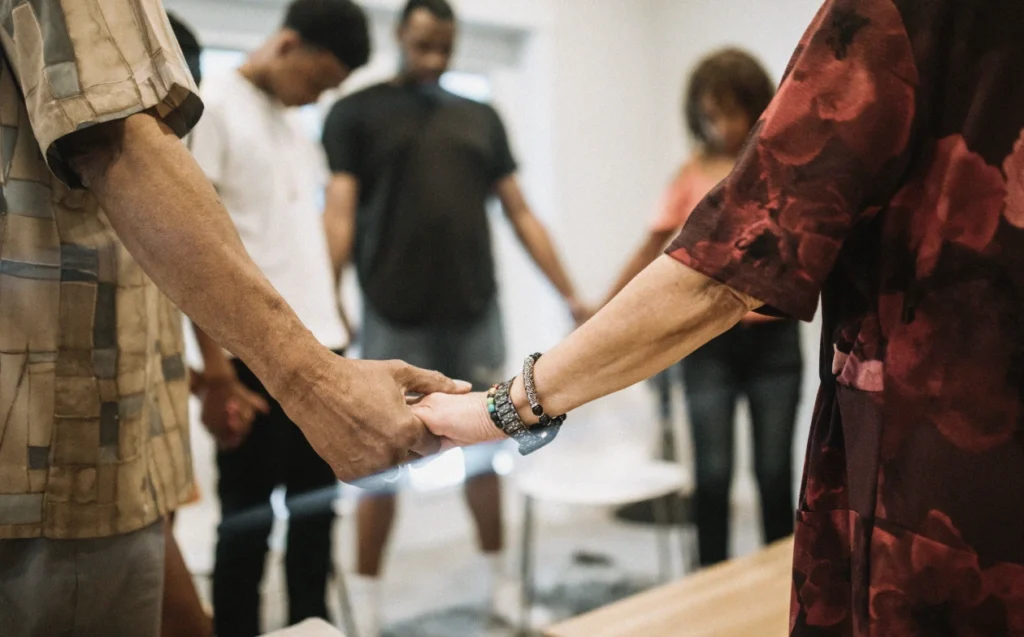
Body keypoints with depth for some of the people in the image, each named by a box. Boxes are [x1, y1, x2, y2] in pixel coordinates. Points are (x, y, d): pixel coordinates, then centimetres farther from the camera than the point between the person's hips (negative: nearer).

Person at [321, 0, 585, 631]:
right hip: (395, 317, -3)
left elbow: (520, 213, 12)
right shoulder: (357, 113, 4)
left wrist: (571, 295, 7)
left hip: (476, 313, 3)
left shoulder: (481, 119, 14)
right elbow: (340, 212, -6)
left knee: (485, 453, 11)